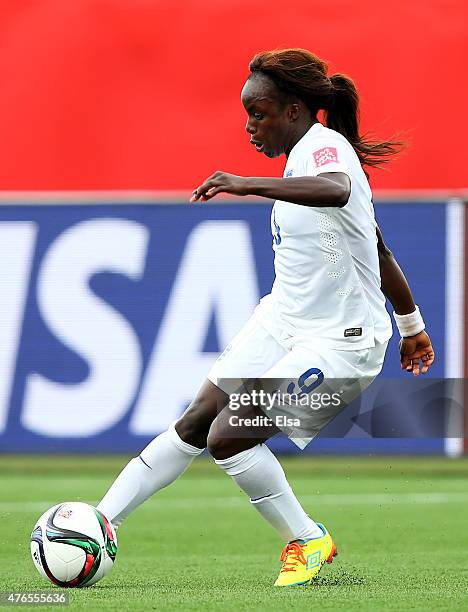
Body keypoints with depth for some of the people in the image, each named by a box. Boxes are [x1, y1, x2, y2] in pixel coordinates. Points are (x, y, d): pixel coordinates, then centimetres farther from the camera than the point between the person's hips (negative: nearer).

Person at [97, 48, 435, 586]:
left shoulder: (325, 146, -20)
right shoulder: (309, 153, 10)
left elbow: (335, 191, -48)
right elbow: (379, 251, 20)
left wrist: (249, 185, -59)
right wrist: (411, 325, 29)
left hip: (340, 341, -9)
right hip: (282, 320, 9)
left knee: (229, 437, -16)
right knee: (197, 421, 2)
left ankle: (308, 542, 3)